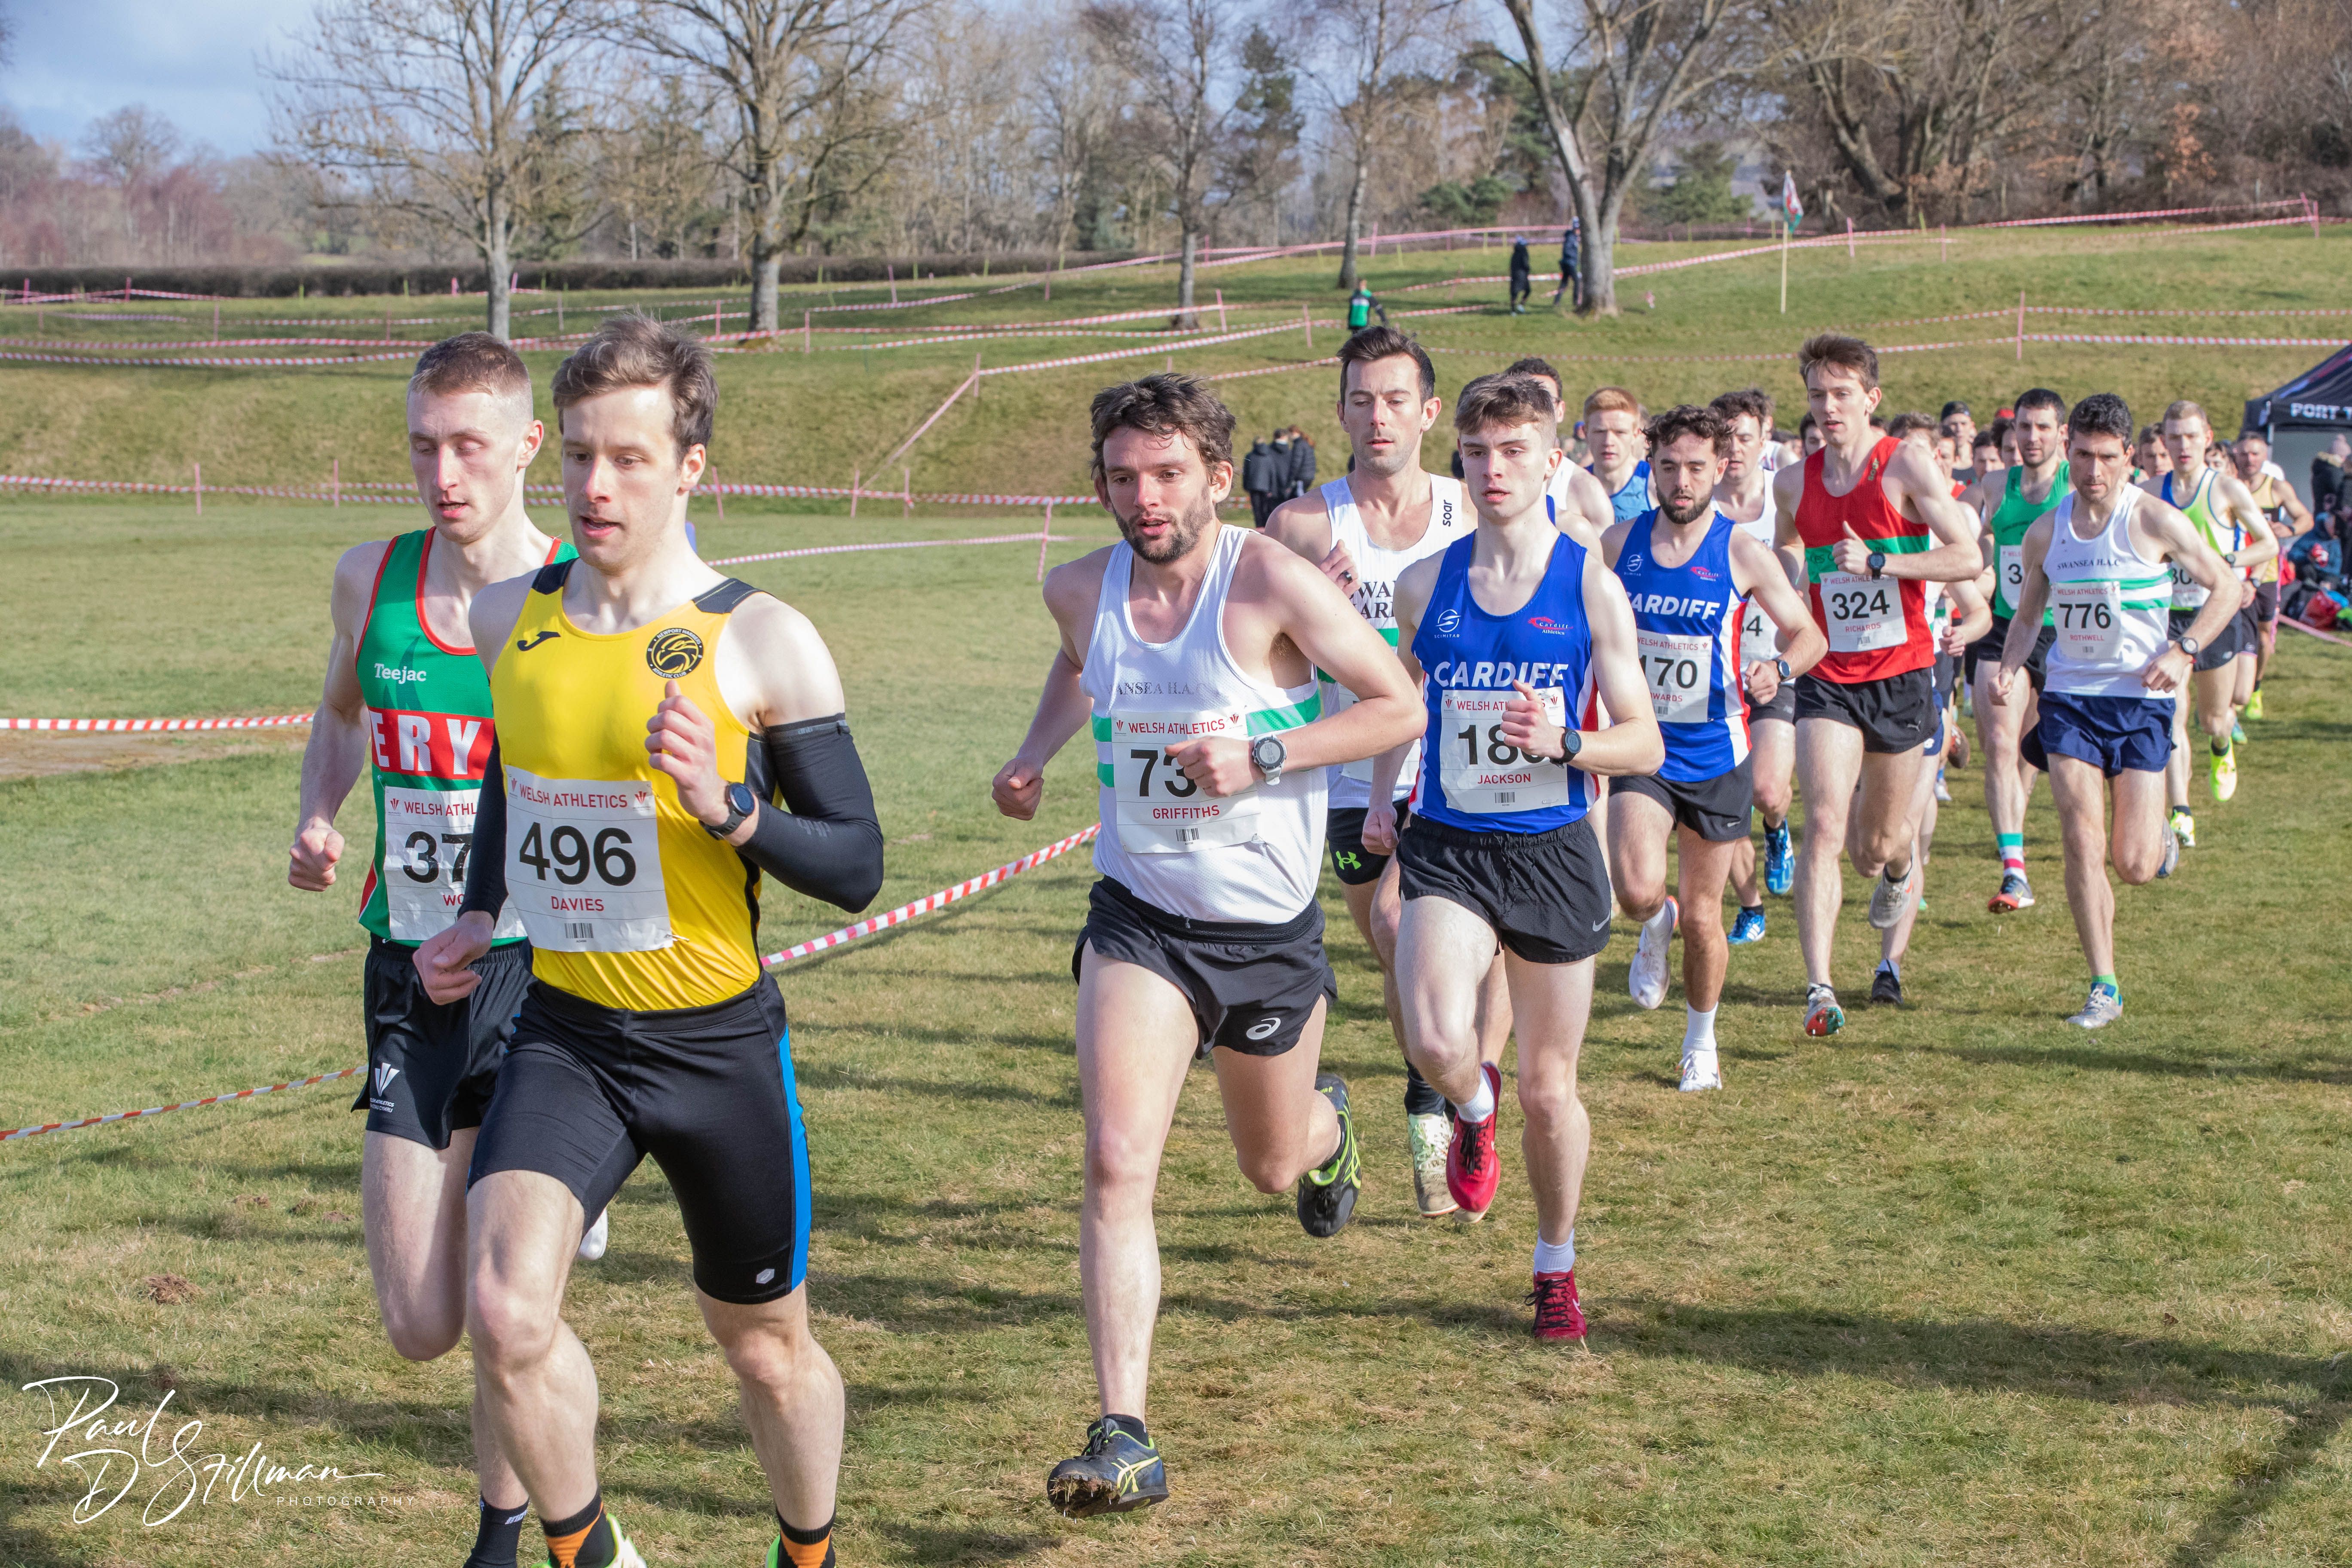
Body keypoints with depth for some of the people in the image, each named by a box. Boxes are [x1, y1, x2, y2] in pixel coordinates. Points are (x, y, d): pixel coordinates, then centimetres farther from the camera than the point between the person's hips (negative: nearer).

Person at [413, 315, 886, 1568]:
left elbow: (857, 870, -10)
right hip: (562, 1035, 2)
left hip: (719, 1044, -2)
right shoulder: (505, 619, 2)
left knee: (767, 1348, 14)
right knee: (505, 1315, -20)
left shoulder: (762, 642, -11)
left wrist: (726, 808, -27)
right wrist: (477, 917, 10)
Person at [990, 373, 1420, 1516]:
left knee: (1273, 1164, 21)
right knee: (1117, 1167, -18)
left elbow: (1398, 706, -12)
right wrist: (1034, 755, 5)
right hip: (1138, 918, 2)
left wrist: (1263, 756, -23)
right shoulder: (1082, 590, -3)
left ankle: (1328, 1127, 61)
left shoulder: (1273, 583, -18)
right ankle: (1123, 1439, -17)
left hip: (1270, 926, -2)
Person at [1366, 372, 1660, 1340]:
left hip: (1552, 851, -1)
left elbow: (1645, 744, -4)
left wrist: (1563, 744, -22)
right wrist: (1379, 795, 14)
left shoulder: (1592, 587, -5)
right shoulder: (1427, 584, 2)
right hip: (1447, 849, 1)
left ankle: (1557, 1269, 32)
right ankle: (1473, 1108, 14)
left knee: (1550, 1088, 8)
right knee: (1435, 1043, -24)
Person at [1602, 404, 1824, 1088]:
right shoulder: (1619, 543, -1)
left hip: (1715, 755, -1)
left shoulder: (1743, 553, -7)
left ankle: (1701, 1041, 33)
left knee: (1702, 914, 8)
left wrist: (1780, 667, -21)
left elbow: (1810, 636, 0)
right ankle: (1656, 928, 18)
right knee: (1637, 892, -21)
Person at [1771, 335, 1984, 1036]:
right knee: (1823, 826, -17)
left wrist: (1878, 562, -23)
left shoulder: (1907, 466, -8)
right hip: (1827, 678, 2)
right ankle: (1819, 988, -20)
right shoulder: (1793, 484, 4)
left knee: (1880, 844, 11)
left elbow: (1968, 558, -14)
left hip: (1900, 673, -2)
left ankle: (1896, 866, 51)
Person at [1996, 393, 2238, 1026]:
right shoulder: (2045, 532, 4)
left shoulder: (2155, 522, -7)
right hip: (2068, 696, 2)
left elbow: (2224, 587, 1)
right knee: (2082, 845, -10)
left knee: (2132, 866, -3)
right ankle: (2104, 987, 0)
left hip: (2140, 699, -2)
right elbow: (2027, 614, 18)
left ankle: (2161, 843, 36)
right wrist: (2009, 666, -1)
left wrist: (2184, 650, -12)